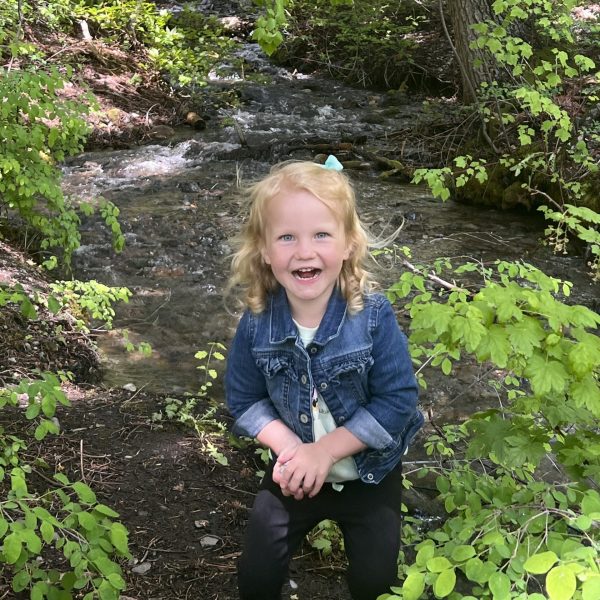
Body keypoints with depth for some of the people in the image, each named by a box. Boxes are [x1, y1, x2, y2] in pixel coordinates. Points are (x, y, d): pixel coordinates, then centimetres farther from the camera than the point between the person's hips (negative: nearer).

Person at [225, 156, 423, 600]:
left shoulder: (373, 317, -24)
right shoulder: (257, 325, -18)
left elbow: (397, 400, -22)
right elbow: (245, 401, -6)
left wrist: (324, 450, -24)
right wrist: (289, 446, -22)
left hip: (369, 473, -2)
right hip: (296, 471, 2)